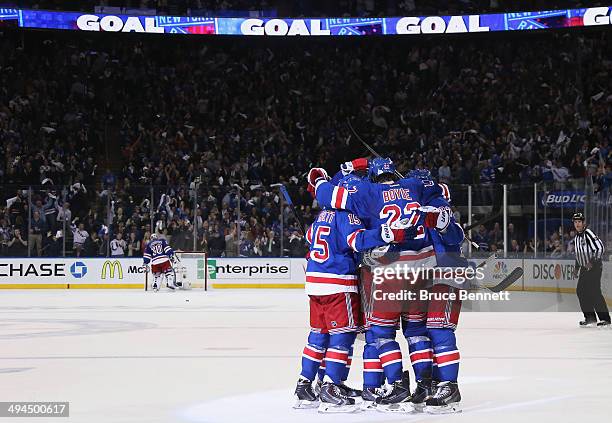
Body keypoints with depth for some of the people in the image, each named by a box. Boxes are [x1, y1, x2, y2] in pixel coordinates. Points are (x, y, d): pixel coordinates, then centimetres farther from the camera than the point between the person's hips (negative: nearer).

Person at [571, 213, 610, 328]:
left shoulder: (588, 233, -14)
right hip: (584, 268, 9)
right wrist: (576, 267, 22)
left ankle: (605, 319, -11)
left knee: (594, 292, -14)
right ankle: (590, 318, 12)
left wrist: (592, 262, -24)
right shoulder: (576, 237, 14)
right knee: (581, 291, 5)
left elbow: (600, 248, -21)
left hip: (594, 267, -9)